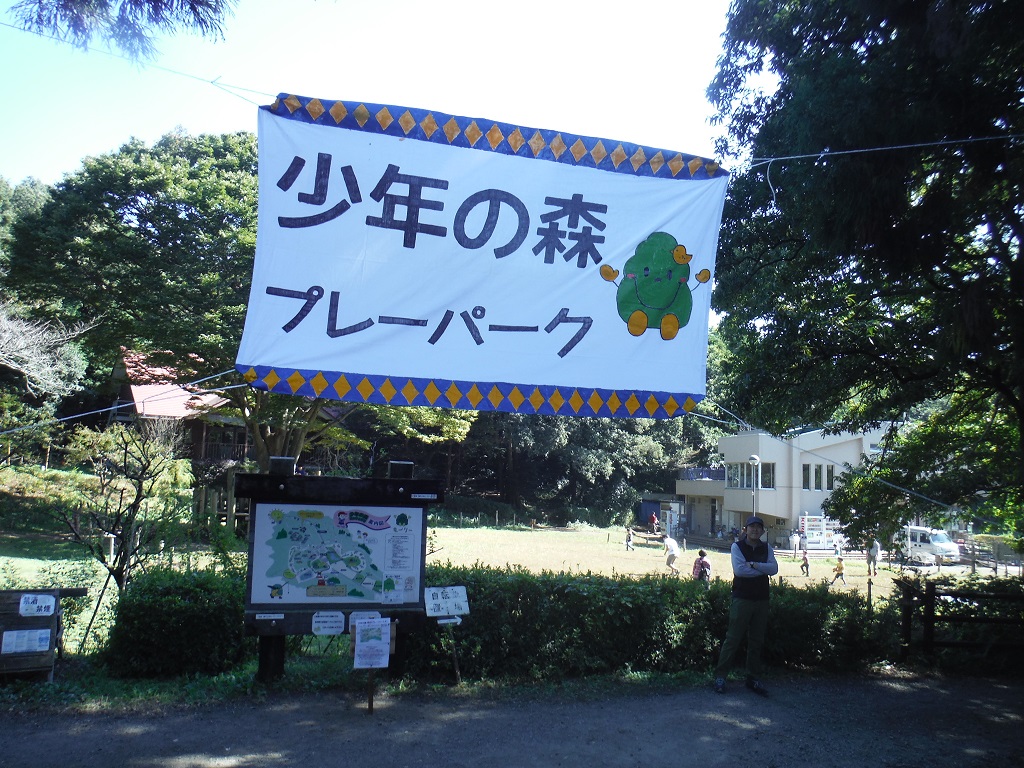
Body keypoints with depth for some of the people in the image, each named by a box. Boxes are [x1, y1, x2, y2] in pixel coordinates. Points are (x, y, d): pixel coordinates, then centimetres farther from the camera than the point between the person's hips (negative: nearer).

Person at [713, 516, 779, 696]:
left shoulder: (767, 548, 9)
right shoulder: (737, 546, -2)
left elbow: (774, 569, -6)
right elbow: (739, 569, -16)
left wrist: (754, 564, -15)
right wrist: (763, 570, -9)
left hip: (762, 600, 4)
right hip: (742, 599, -4)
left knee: (757, 641, 10)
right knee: (733, 639, -2)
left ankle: (753, 679, 21)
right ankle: (720, 676, 5)